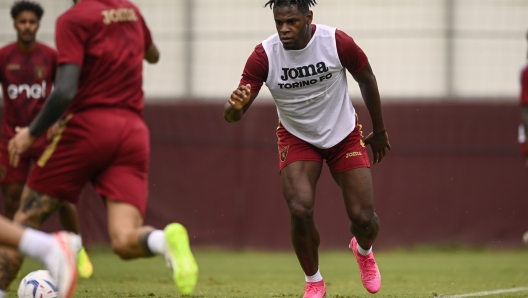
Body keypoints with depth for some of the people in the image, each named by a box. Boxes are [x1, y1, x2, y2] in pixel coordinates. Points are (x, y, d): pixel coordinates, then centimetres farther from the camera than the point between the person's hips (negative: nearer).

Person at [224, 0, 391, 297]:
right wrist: (235, 106, -49)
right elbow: (233, 116, -23)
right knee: (301, 210, -23)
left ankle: (364, 250, 34)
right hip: (297, 138, 0)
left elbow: (367, 79, -2)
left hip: (345, 135, 0)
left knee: (364, 217, -6)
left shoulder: (336, 42, -22)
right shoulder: (264, 56, -23)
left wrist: (380, 131, 7)